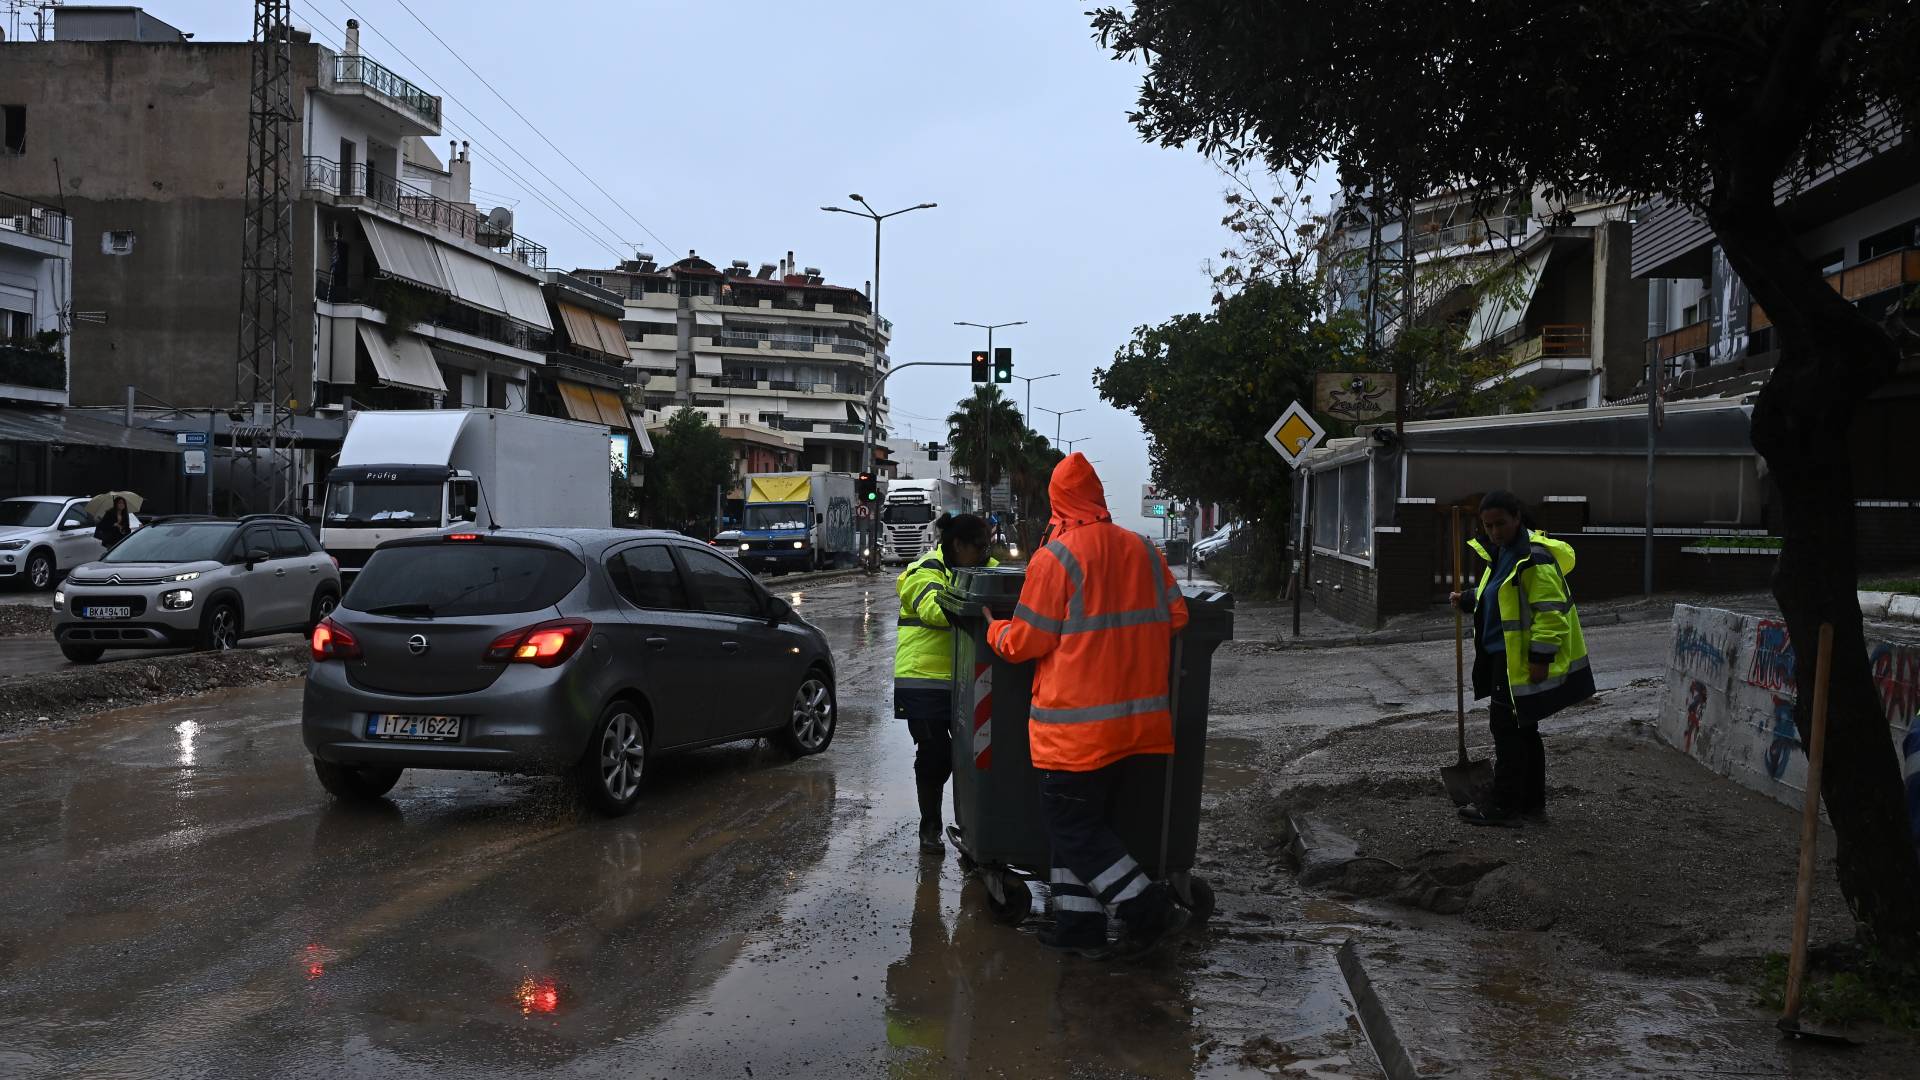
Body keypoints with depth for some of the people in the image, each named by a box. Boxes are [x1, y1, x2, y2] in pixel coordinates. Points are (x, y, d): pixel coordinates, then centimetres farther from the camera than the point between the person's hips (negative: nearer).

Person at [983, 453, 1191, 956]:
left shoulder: (1055, 558, -12)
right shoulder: (1144, 550, 6)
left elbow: (1026, 642, -10)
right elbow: (1176, 617, 10)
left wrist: (995, 631, 11)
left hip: (1075, 723, -7)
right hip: (1135, 719, 7)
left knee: (1073, 828, 3)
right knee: (1087, 821, 16)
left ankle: (1150, 909, -1)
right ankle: (1080, 924, 18)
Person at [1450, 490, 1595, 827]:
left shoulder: (1535, 556, -19)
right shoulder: (1501, 552, 13)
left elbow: (1551, 610, -22)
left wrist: (1540, 657, -23)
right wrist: (1468, 600, 11)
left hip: (1524, 662, -10)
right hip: (1505, 658, 10)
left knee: (1506, 727, -5)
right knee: (1523, 730, 15)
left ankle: (1505, 806, 2)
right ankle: (1532, 802, 24)